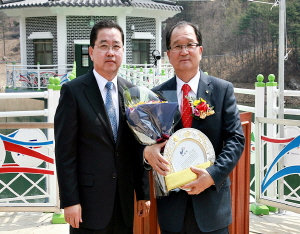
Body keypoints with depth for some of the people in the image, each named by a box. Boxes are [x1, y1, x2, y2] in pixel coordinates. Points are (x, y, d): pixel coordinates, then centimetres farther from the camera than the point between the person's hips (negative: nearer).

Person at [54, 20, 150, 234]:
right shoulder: (73, 91, -7)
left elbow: (138, 147, 9)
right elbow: (65, 151, -9)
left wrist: (143, 192, 8)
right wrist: (70, 200, -12)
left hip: (125, 201, 4)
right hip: (89, 200, -4)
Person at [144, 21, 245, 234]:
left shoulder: (223, 89, -1)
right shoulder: (157, 94, 3)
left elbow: (235, 138, -4)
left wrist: (214, 174, -17)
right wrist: (147, 151, -18)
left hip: (211, 201, -1)